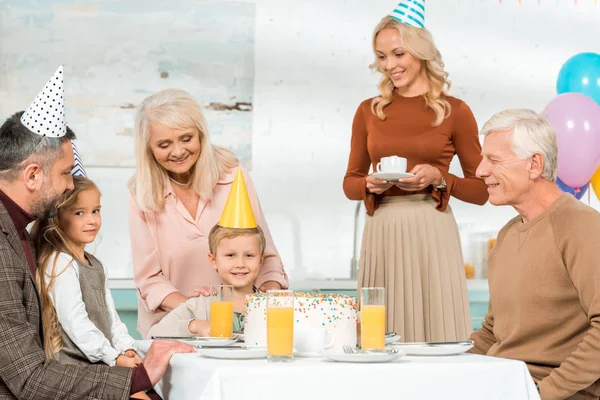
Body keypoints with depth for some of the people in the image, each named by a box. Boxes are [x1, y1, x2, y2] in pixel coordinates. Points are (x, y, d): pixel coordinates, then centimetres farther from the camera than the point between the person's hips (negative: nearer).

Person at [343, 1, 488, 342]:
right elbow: (350, 182, 17)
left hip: (432, 234, -2)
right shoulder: (369, 111, 10)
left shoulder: (455, 111, 2)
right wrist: (370, 185, -4)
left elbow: (481, 191, 5)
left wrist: (439, 179, -11)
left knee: (435, 327, -3)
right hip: (381, 233, 2)